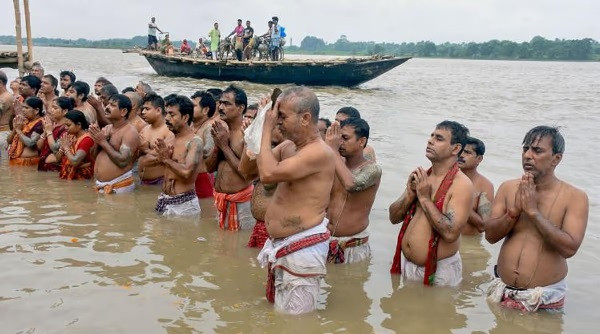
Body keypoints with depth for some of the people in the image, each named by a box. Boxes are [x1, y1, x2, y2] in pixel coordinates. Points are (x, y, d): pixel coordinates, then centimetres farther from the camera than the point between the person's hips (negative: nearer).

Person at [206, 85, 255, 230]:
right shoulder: (221, 130, 6)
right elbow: (210, 168, 8)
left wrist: (224, 146, -17)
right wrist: (217, 145, -9)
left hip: (241, 201, -7)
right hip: (220, 199, 7)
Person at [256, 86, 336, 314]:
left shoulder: (319, 152, -20)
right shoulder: (293, 148, 12)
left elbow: (268, 174, -28)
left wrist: (267, 128, -19)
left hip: (302, 249, -10)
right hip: (283, 244, 10)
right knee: (278, 312, 22)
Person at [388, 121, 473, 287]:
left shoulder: (461, 184, -16)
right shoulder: (421, 176, 5)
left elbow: (450, 233, -28)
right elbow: (394, 217, 6)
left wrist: (425, 198, -22)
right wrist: (410, 195, -12)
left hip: (439, 270, -6)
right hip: (406, 264, 6)